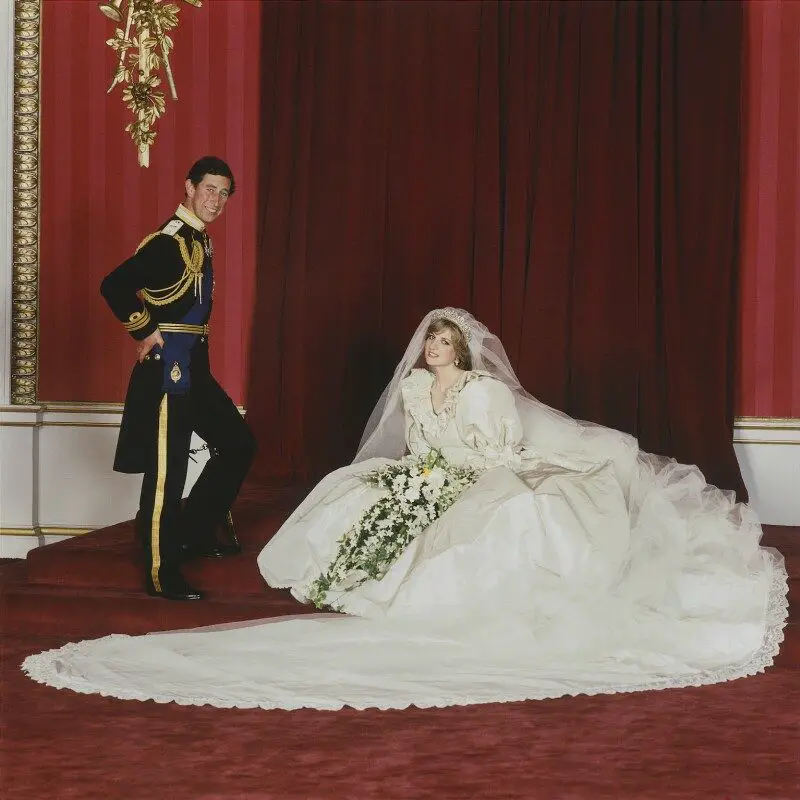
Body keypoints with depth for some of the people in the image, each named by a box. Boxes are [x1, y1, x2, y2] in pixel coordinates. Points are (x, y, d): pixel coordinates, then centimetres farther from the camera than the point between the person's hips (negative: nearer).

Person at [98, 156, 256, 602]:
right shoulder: (169, 241, -16)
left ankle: (194, 532, 26)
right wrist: (146, 332, -18)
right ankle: (161, 574, 3)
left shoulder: (201, 240, 13)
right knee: (167, 468, -4)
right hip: (169, 368, -10)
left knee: (238, 444, 15)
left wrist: (197, 351, 16)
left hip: (196, 368, 10)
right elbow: (115, 286, -27)